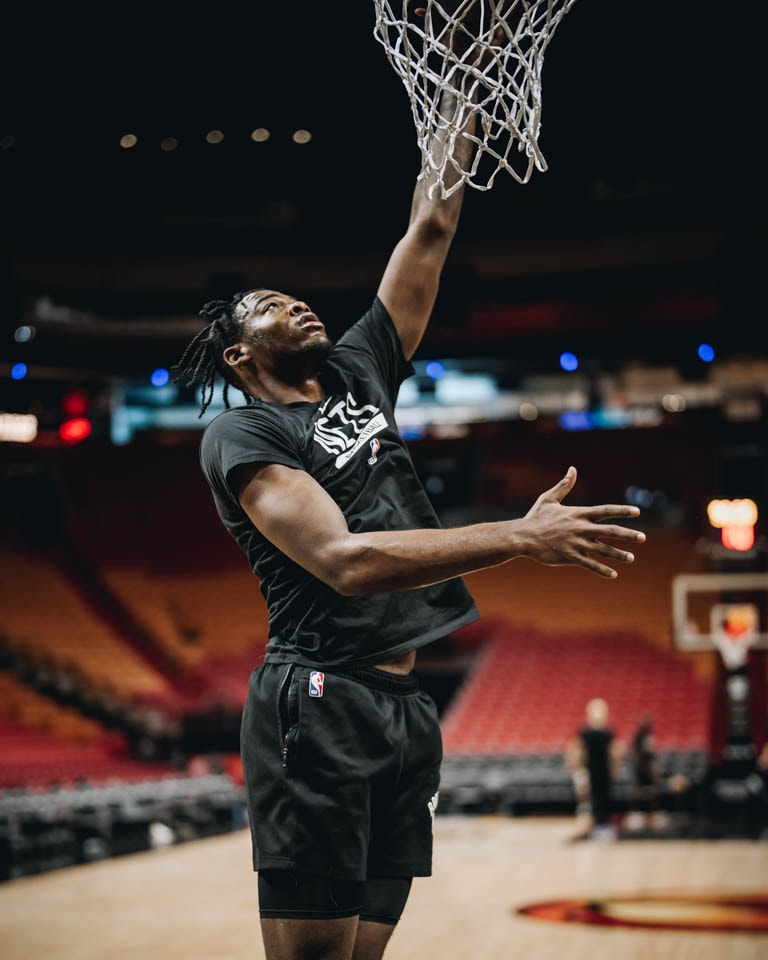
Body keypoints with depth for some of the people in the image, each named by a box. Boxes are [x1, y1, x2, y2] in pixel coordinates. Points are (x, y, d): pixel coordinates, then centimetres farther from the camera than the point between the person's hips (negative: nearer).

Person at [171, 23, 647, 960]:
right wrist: (523, 537, -25)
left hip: (403, 702, 7)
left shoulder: (357, 373, 18)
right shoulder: (240, 435, -4)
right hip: (317, 705, -7)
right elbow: (345, 559, -20)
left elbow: (429, 231, 17)